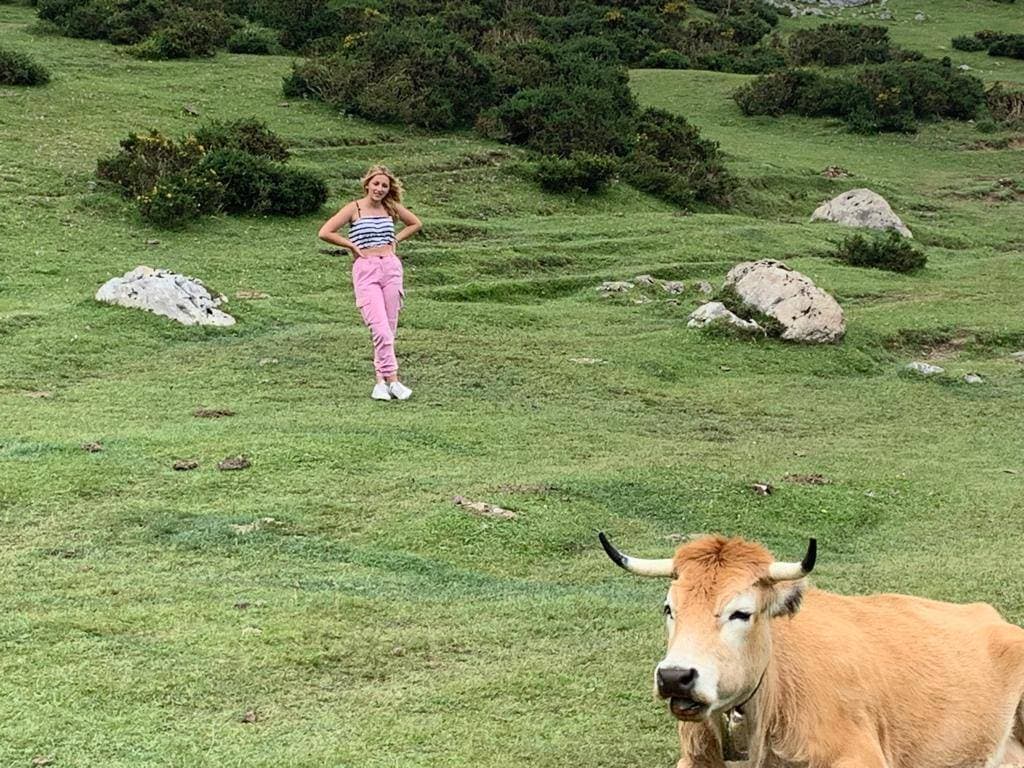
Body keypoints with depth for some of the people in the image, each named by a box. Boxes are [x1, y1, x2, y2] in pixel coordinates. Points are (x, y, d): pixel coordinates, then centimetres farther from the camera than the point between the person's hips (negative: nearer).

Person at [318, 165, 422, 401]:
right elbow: (325, 232, -9)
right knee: (380, 327, -15)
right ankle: (392, 379, -15)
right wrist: (353, 246, -5)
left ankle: (381, 381, 11)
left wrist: (396, 240, 12)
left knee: (390, 328, 4)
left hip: (391, 267, 4)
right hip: (366, 270, -4)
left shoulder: (390, 207, 9)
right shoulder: (354, 208, -3)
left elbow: (416, 224, 25)